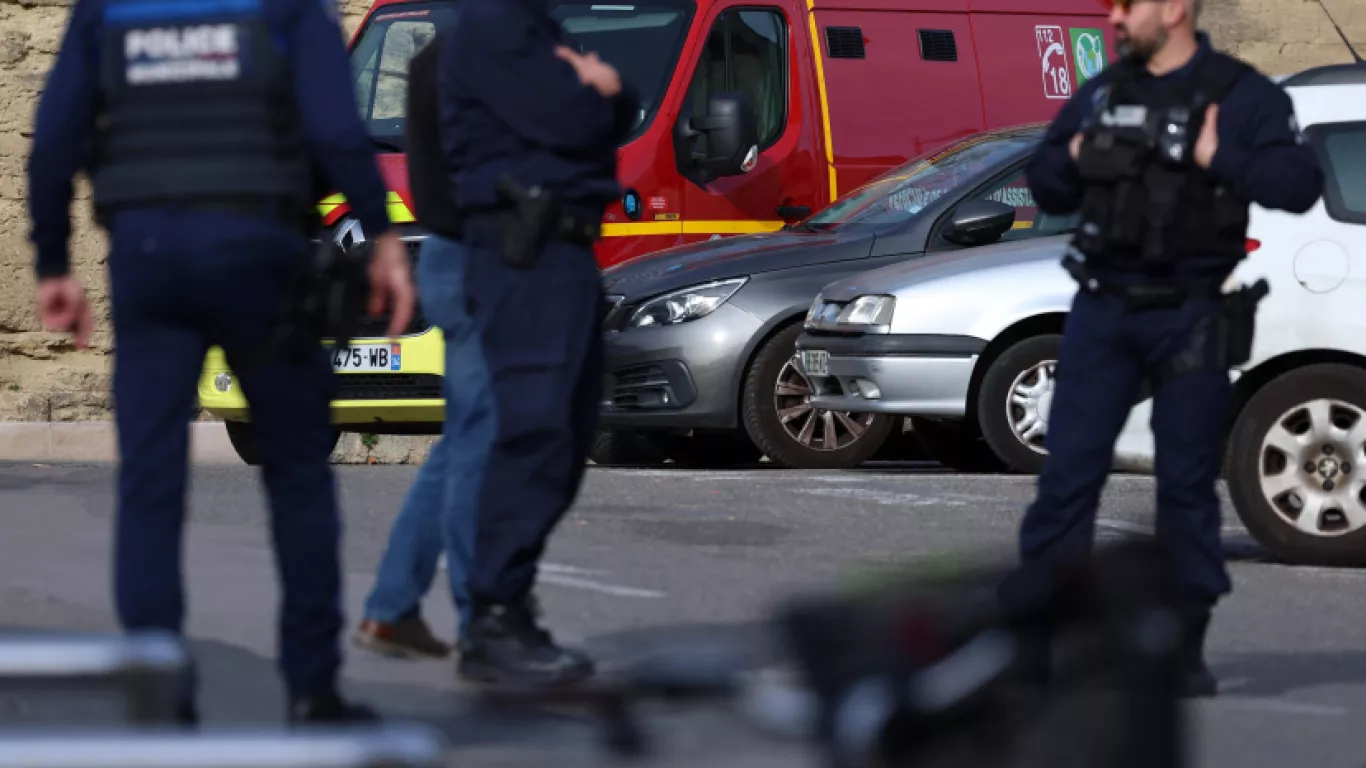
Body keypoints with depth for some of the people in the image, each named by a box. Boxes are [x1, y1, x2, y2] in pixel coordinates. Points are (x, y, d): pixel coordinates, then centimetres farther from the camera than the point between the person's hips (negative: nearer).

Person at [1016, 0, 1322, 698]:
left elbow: (1300, 184, -13)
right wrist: (1072, 161, -1)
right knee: (1068, 473, -2)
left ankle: (1184, 650, 11)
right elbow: (1046, 188, 20)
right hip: (1102, 313, 3)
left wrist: (1218, 160, -19)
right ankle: (1034, 636, 1)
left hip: (1191, 319, -3)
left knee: (1187, 485, 3)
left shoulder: (1241, 96, -3)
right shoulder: (1100, 94, 11)